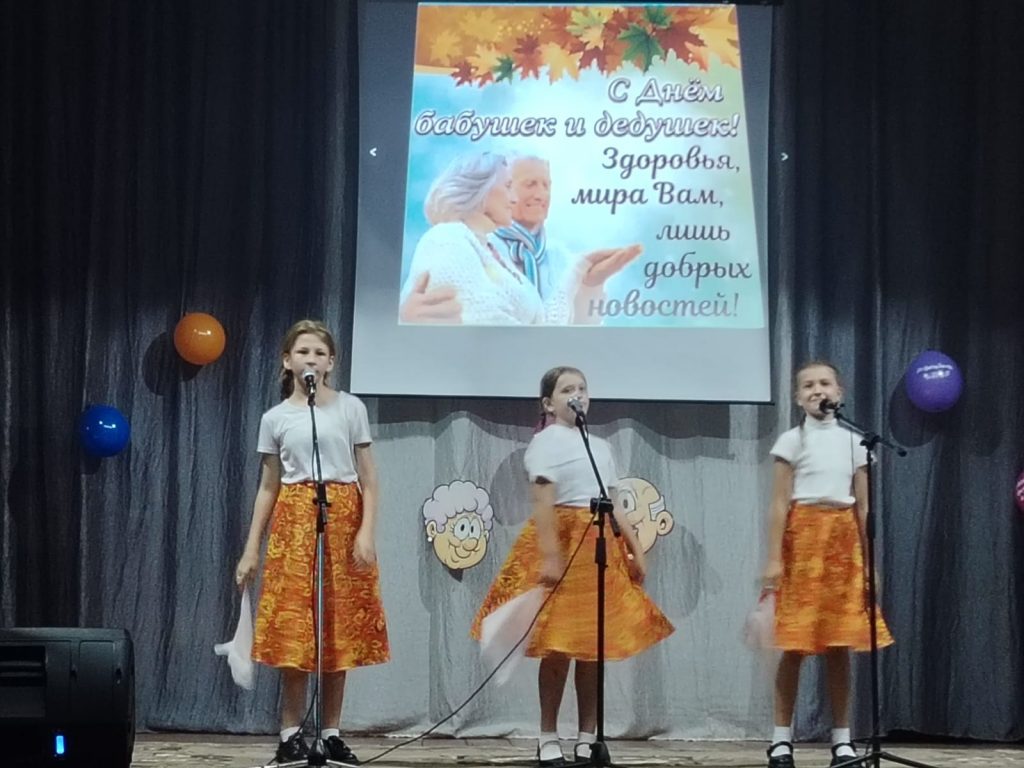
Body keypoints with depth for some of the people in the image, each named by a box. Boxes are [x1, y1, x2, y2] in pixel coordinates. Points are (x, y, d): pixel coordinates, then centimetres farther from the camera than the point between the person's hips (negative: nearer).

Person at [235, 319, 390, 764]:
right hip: (294, 523, 0)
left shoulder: (351, 409, 4)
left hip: (342, 520, 0)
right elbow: (268, 487, 10)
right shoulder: (275, 419, 7)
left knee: (340, 629, 1)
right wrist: (251, 549, 5)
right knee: (293, 629, -5)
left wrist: (366, 533, -9)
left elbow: (368, 480, 3)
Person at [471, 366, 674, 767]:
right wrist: (550, 555, -22)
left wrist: (635, 549, 11)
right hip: (562, 541, -7)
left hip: (601, 547, 7)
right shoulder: (546, 441, -4)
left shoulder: (601, 447, 20)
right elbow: (543, 503, -13)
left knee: (593, 648, 5)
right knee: (559, 648, -6)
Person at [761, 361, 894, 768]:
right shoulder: (791, 441, 1)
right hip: (803, 538, -3)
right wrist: (775, 557, -11)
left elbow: (863, 507, 11)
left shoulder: (854, 442, 10)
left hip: (843, 540, 3)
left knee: (840, 644, 2)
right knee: (796, 643, -6)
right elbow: (779, 504, -4)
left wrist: (869, 561, 7)